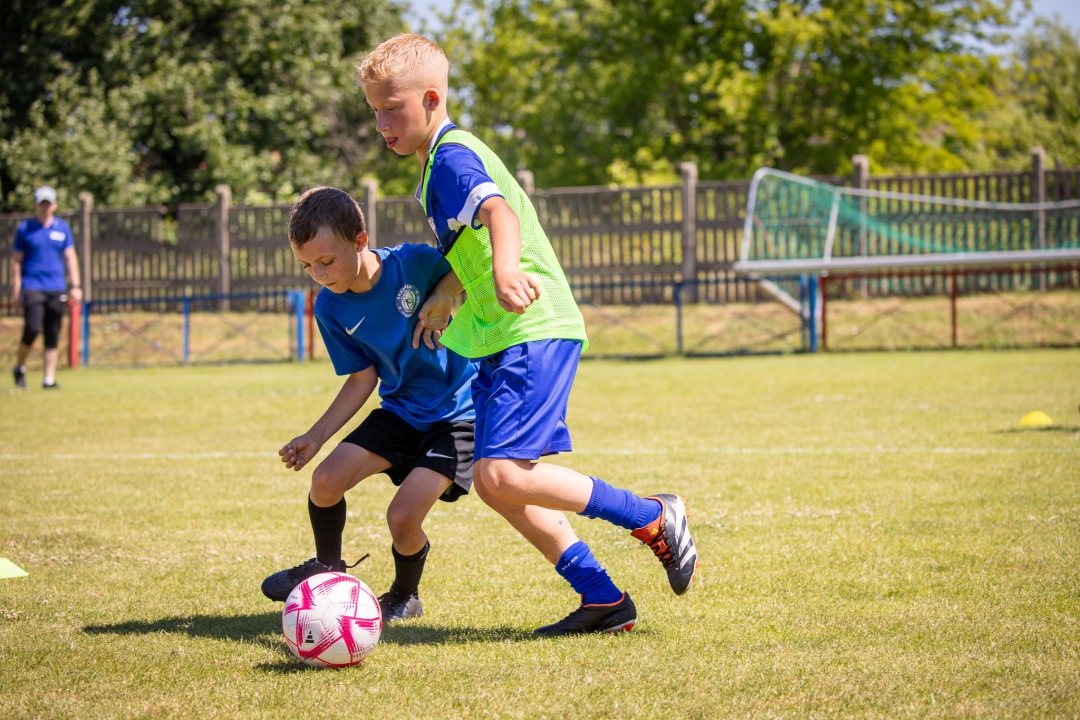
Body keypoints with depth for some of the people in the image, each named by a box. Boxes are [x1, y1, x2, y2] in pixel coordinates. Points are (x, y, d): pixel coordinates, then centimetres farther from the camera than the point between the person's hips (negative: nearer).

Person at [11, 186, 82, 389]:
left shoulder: (62, 227, 10)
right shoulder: (24, 228, 3)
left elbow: (70, 257, 12)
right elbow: (16, 260, 3)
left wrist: (75, 286, 4)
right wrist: (16, 289, -3)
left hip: (57, 288, 3)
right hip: (32, 286, -3)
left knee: (53, 335, 2)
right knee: (32, 329, -15)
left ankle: (49, 378, 6)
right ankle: (19, 367, 7)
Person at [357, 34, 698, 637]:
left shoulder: (451, 156, -11)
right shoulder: (440, 163, 21)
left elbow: (500, 213, -32)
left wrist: (504, 271, -50)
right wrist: (443, 296, 22)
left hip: (535, 333, -11)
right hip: (503, 341, 11)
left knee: (502, 477, -21)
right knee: (498, 481, 7)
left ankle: (653, 518, -8)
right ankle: (602, 598, 10)